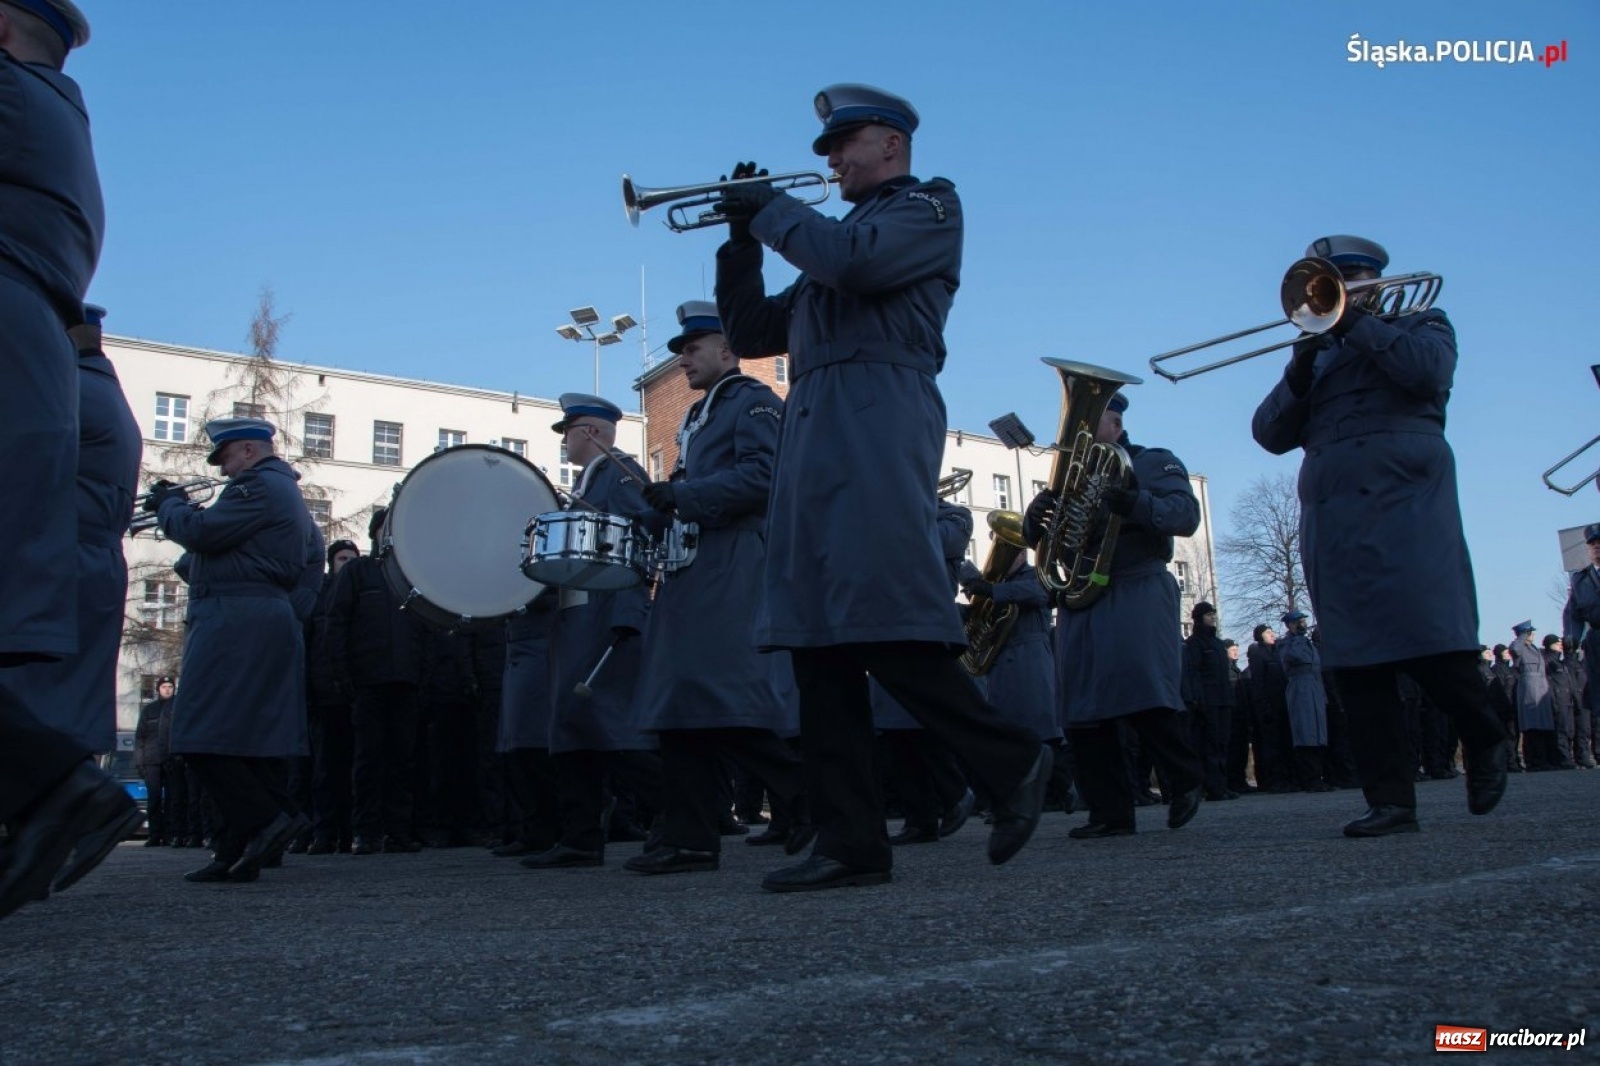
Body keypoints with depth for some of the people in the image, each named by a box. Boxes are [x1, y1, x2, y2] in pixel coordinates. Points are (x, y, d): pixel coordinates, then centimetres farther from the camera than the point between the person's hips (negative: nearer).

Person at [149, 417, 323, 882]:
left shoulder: (258, 485, -7)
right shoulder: (288, 492, 26)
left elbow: (202, 532, -15)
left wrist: (168, 503, 3)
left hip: (235, 621, -10)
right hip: (274, 627, 10)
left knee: (204, 739, -12)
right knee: (253, 740, 6)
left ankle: (268, 818, -17)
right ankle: (240, 852, 7)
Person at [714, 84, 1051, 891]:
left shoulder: (928, 206, 10)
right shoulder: (832, 241, 32)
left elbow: (853, 258, -12)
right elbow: (750, 334, 26)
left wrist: (769, 208, 2)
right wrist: (743, 237, 16)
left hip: (878, 424, -8)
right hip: (812, 439, 8)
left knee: (887, 631, -16)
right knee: (819, 641, -2)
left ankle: (1014, 764, 2)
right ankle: (850, 840, -1)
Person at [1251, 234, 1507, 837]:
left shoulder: (1420, 324, 17)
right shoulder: (1320, 356, 27)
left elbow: (1429, 370, -8)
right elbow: (1269, 434, 13)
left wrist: (1357, 322, -3)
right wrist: (1301, 366, -1)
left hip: (1405, 507, -4)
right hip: (1334, 525, 4)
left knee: (1429, 642, -13)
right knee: (1355, 663, -2)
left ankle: (1484, 743, 15)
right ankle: (1390, 800, 1)